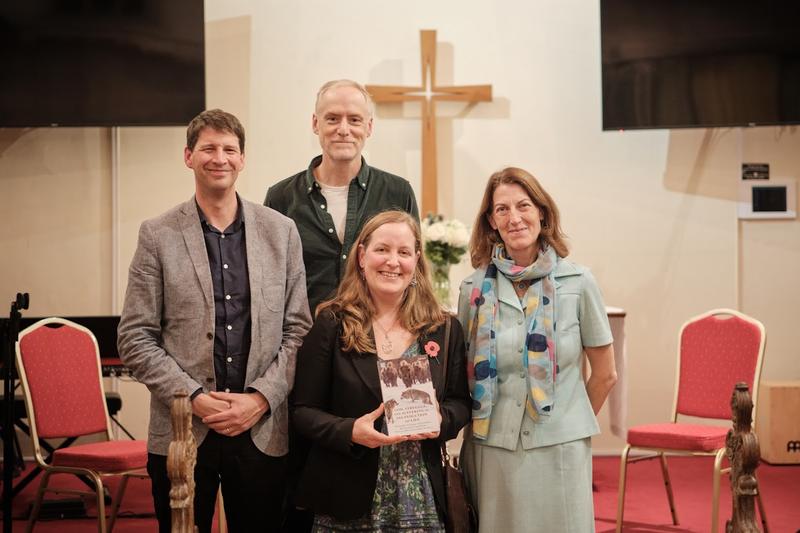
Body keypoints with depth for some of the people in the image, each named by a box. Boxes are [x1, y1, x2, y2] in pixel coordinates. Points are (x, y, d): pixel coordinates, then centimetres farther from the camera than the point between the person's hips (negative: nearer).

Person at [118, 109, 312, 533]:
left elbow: (298, 329, 4)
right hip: (181, 433, -1)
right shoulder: (157, 235, 1)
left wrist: (260, 398, -8)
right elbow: (135, 338, -1)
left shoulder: (281, 231, 5)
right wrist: (194, 397, -12)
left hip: (263, 432, 1)